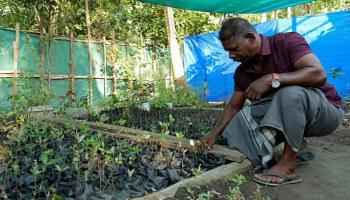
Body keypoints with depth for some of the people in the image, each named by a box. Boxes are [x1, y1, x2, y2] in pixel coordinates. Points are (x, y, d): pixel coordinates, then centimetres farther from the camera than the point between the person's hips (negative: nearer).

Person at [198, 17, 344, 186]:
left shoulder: (288, 41, -18)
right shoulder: (242, 72, -1)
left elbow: (318, 74, -31)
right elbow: (233, 106, 6)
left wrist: (271, 79, -37)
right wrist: (214, 134, -3)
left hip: (325, 110, -6)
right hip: (286, 116, 6)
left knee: (290, 93, -38)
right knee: (242, 118, -12)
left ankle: (287, 166, -24)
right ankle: (294, 143, 0)